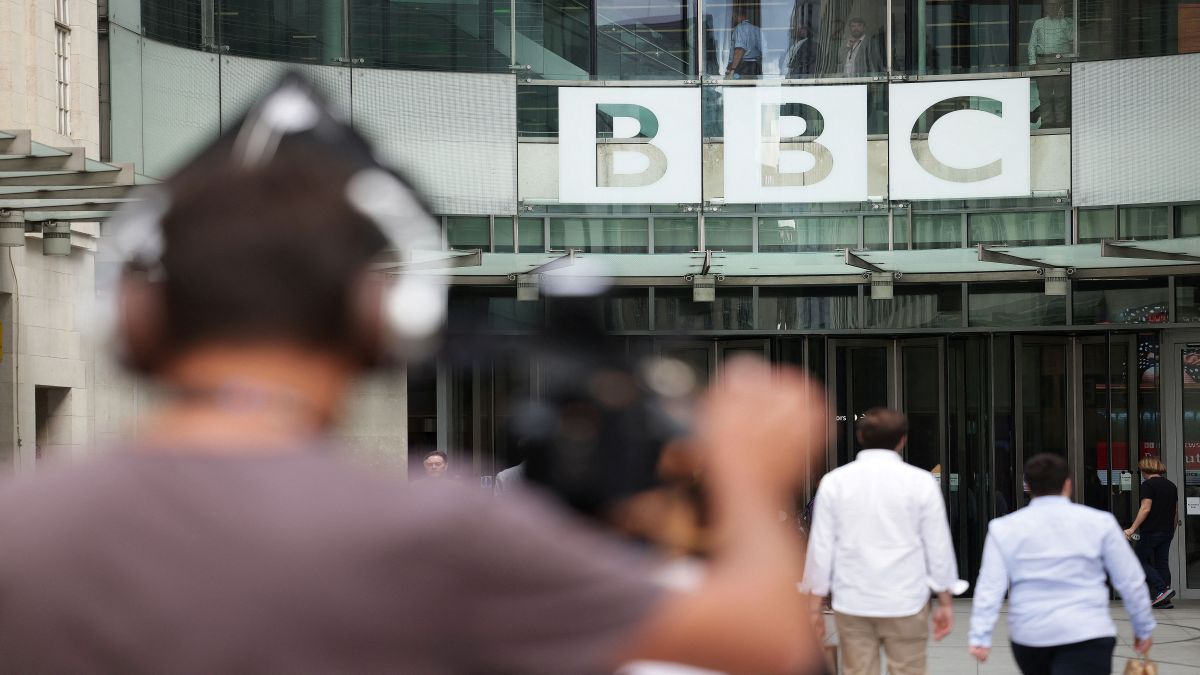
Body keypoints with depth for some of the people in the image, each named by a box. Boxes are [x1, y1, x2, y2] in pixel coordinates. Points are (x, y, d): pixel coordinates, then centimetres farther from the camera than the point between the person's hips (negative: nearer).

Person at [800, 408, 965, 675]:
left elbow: (821, 546, 1)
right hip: (906, 603, -1)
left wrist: (815, 604, 8)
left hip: (852, 603, 1)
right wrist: (945, 601, 10)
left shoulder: (834, 481, 0)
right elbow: (938, 546, 0)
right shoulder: (920, 481, -3)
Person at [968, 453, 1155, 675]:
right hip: (1086, 633, -3)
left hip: (1029, 636, 3)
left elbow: (990, 586, -4)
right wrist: (1144, 628, 15)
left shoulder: (1004, 528, 3)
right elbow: (1130, 581, 4)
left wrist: (980, 637, -6)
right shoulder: (1098, 522, 1)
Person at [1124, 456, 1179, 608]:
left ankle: (1163, 589, -12)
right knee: (1162, 563, 9)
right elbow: (1176, 512, 18)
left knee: (1140, 561, 2)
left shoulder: (1148, 485, -10)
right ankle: (1164, 600, 5)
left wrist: (1132, 529, -19)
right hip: (1167, 532, 7)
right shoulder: (1171, 486, 14)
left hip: (1151, 531, -7)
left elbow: (1146, 509, -18)